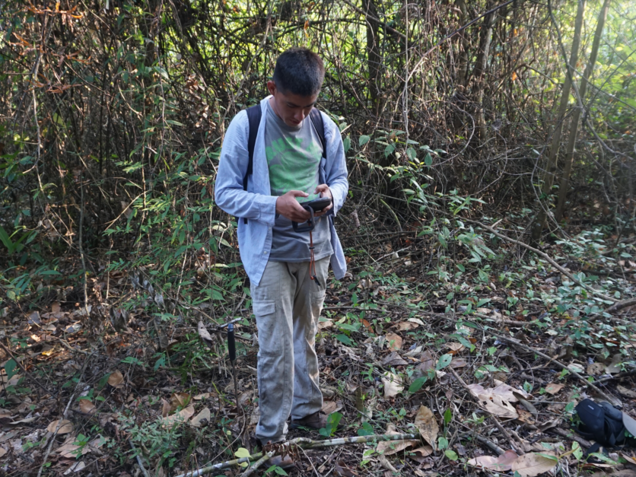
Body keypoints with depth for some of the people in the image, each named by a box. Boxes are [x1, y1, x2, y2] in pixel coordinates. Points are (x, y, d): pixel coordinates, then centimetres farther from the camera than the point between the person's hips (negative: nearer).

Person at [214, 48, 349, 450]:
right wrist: (275, 204, -24)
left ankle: (306, 406, 39)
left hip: (316, 250, 4)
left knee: (306, 336, 19)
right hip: (271, 254, -4)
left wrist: (331, 194, -13)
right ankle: (273, 430, 21)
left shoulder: (325, 127, 1)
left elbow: (341, 179, 11)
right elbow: (225, 193, -8)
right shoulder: (246, 126, -10)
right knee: (276, 346, 0)